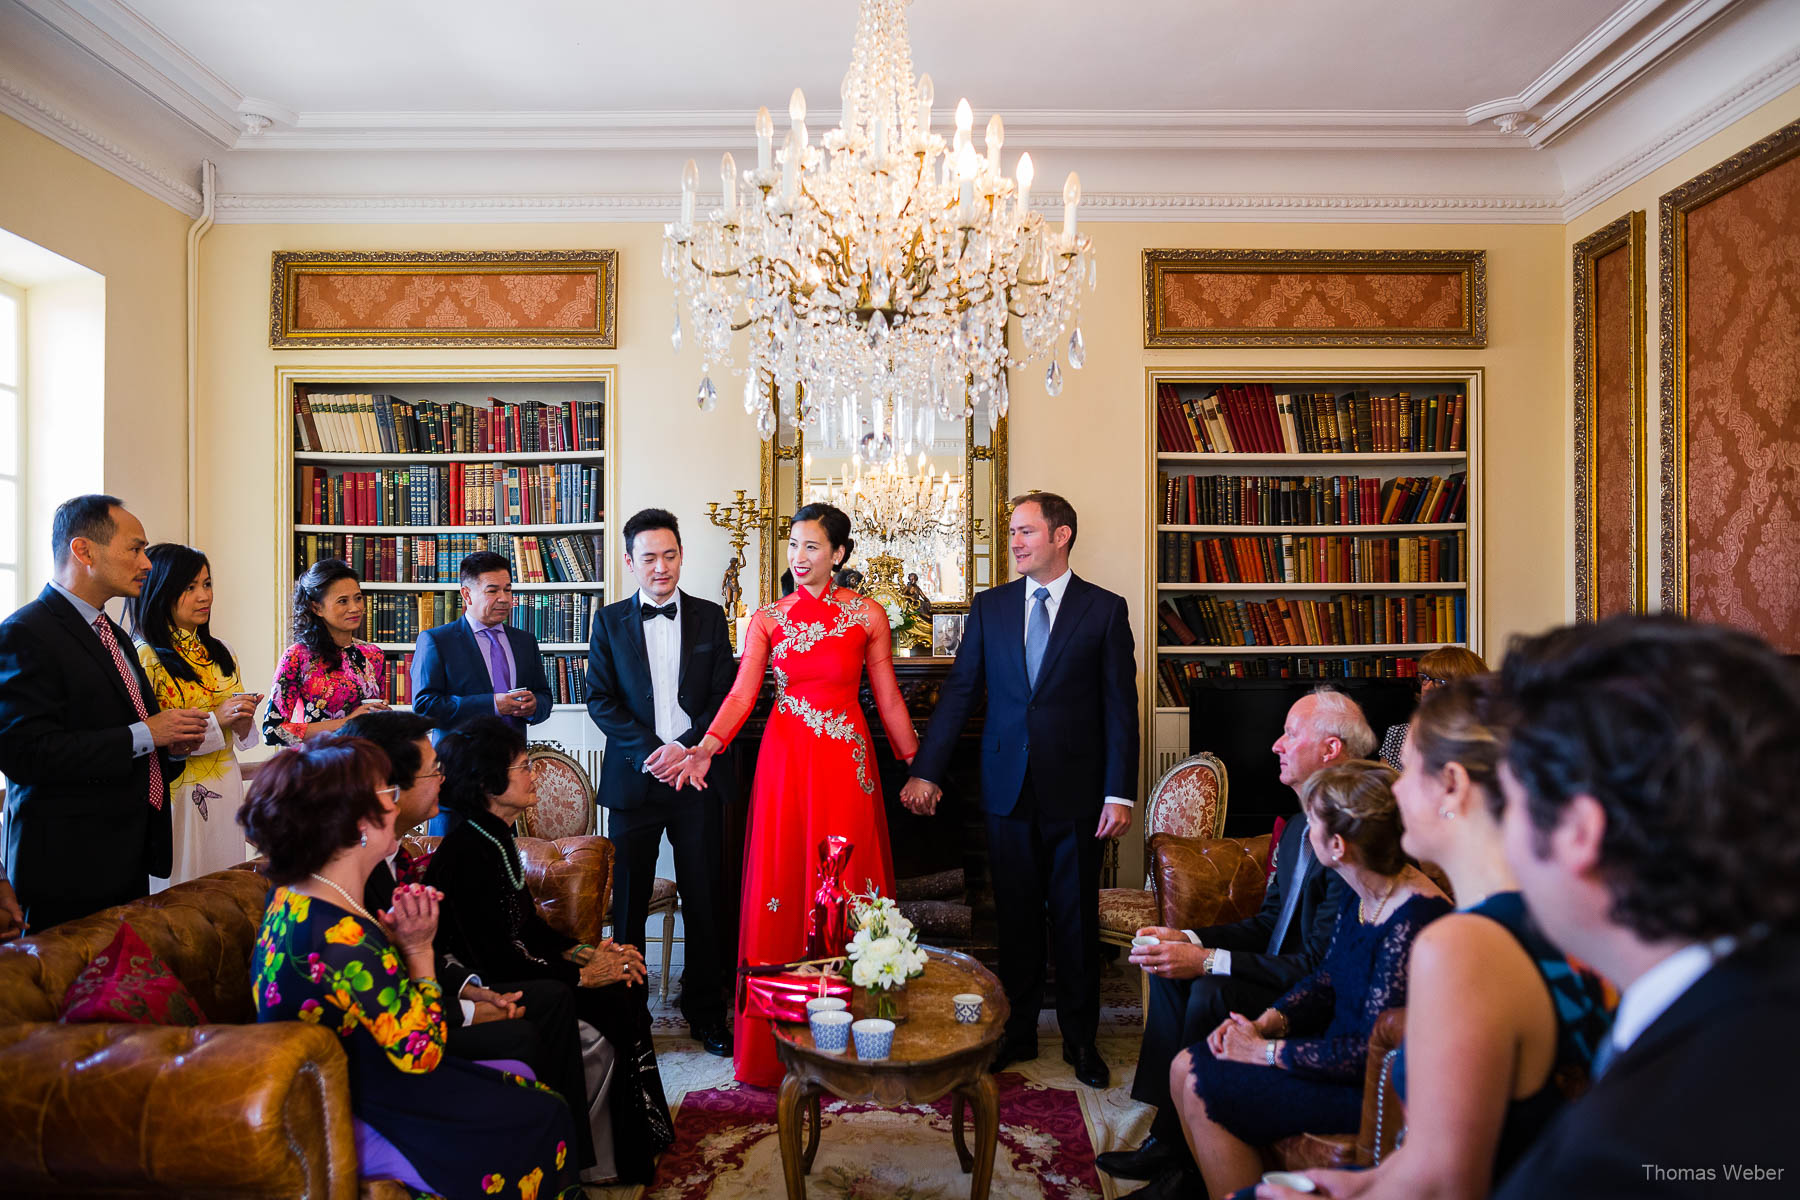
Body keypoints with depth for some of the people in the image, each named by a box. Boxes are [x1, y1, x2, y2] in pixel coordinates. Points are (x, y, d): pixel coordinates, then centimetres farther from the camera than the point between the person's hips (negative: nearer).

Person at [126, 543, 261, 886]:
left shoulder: (220, 653, 11)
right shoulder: (144, 657, -9)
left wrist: (243, 721, -5)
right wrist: (214, 720, -19)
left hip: (227, 791, 6)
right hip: (177, 795, -6)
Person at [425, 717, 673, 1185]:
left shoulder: (496, 836, 6)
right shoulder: (466, 852, -24)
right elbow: (495, 962, -25)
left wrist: (583, 952, -1)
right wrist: (583, 974, -16)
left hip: (516, 968, 9)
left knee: (628, 985, 1)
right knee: (617, 1006, -12)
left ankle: (644, 1132, 12)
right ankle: (626, 1157, 5)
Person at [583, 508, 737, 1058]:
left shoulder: (709, 617, 6)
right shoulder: (610, 621, 6)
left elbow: (723, 695, 2)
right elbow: (600, 700, 0)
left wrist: (687, 747, -12)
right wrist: (649, 751, -12)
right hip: (634, 778, 0)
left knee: (704, 899, 6)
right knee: (629, 899, 8)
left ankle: (704, 1008, 22)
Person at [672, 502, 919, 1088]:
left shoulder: (867, 615, 2)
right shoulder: (768, 618, 4)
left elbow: (888, 698, 6)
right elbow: (742, 693, -4)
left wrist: (916, 765, 7)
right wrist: (707, 747, -20)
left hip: (846, 763, -1)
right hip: (785, 760, 1)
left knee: (848, 889, 4)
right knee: (780, 886, 4)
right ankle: (779, 1040, 19)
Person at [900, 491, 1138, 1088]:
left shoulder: (1105, 609, -1)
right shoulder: (989, 606, 5)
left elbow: (1121, 706, -3)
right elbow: (958, 691, 4)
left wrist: (1120, 793, -9)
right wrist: (926, 770, -1)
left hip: (1076, 791, -2)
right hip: (1009, 787, 2)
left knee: (1077, 917, 10)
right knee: (1016, 915, 12)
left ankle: (1080, 1037, 28)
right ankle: (1016, 1031, 29)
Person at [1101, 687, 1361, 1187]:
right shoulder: (1300, 826, 6)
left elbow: (1320, 965, -26)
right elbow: (1267, 923, 11)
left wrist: (1207, 961, -26)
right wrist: (1189, 939, -4)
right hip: (1284, 974, 10)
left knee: (1211, 993, -26)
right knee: (1169, 966, 0)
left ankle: (1180, 1144, -2)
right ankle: (1168, 1135, 3)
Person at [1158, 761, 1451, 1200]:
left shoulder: (1414, 921, -30)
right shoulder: (1359, 894, -1)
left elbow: (1374, 1052, -26)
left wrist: (1266, 1051, -18)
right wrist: (1266, 1023, -4)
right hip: (1341, 1053, 9)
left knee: (1205, 1092, -13)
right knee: (1186, 1067, 1)